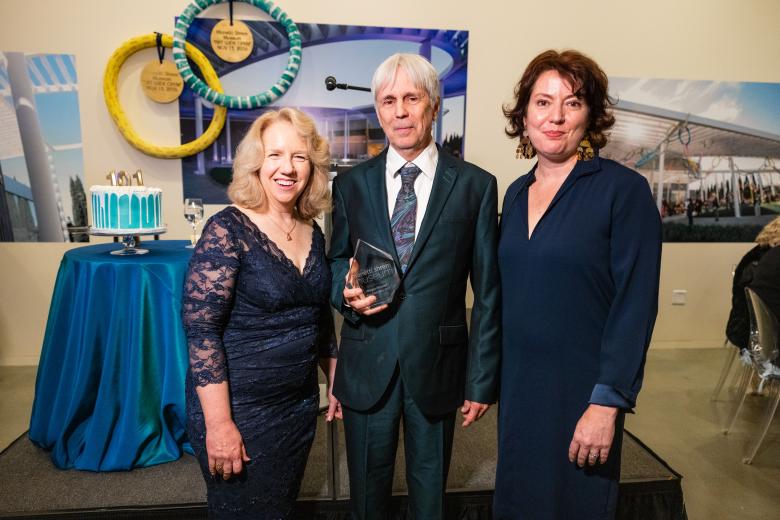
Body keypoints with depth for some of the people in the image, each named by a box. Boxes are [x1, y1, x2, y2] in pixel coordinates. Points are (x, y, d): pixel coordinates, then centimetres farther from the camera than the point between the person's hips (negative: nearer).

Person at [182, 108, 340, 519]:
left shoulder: (312, 232, 3)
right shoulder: (228, 230, -16)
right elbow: (201, 330, -19)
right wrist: (219, 424, -21)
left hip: (300, 403, 6)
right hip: (239, 408, -6)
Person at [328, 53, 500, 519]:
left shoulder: (476, 185, -4)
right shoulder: (351, 183, 2)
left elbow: (488, 292, -3)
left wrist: (483, 377, -4)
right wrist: (346, 291, -12)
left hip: (438, 364, -1)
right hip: (367, 363, 2)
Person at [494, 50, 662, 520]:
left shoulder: (624, 189, -12)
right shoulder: (517, 193, 6)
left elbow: (635, 304, -15)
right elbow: (509, 294, 9)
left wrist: (607, 402, -18)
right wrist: (493, 381, 8)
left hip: (580, 389, -5)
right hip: (517, 384, 5)